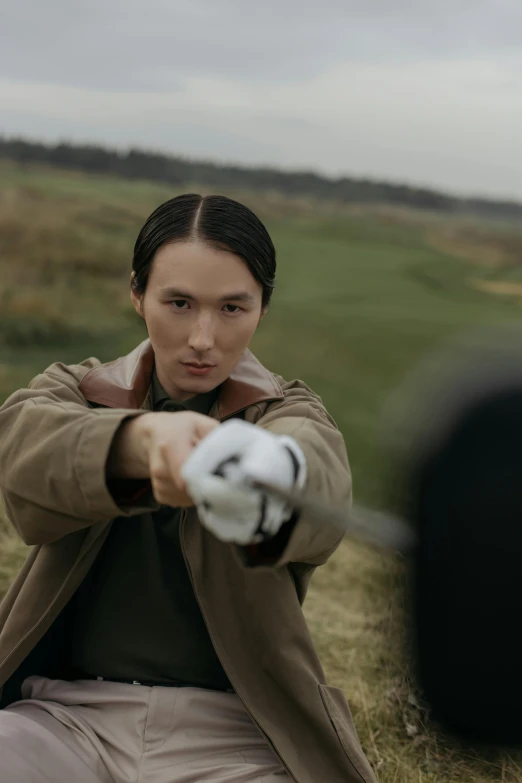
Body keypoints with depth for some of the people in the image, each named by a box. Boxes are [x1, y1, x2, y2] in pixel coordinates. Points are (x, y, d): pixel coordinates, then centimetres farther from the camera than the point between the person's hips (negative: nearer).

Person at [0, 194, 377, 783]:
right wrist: (146, 437, -39)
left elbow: (320, 480, -22)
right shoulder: (76, 391, 9)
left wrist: (268, 476, -48)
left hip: (229, 733, 0)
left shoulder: (287, 414, 4)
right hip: (65, 711, 1)